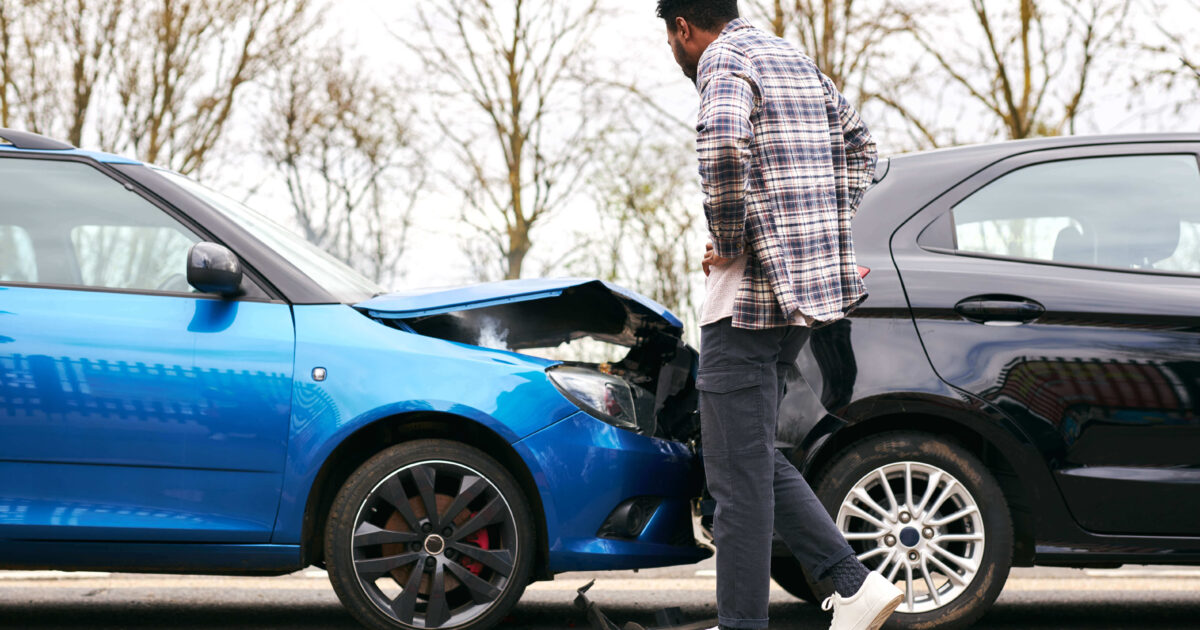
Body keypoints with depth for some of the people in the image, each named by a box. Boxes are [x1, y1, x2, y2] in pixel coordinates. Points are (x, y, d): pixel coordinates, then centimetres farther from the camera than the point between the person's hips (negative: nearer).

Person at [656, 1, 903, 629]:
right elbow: (859, 147, 27)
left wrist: (728, 240, -17)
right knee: (755, 456, 17)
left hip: (753, 292, -9)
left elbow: (723, 144, -30)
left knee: (739, 470, -3)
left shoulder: (725, 60, -10)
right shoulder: (796, 60, 19)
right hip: (810, 288, 9)